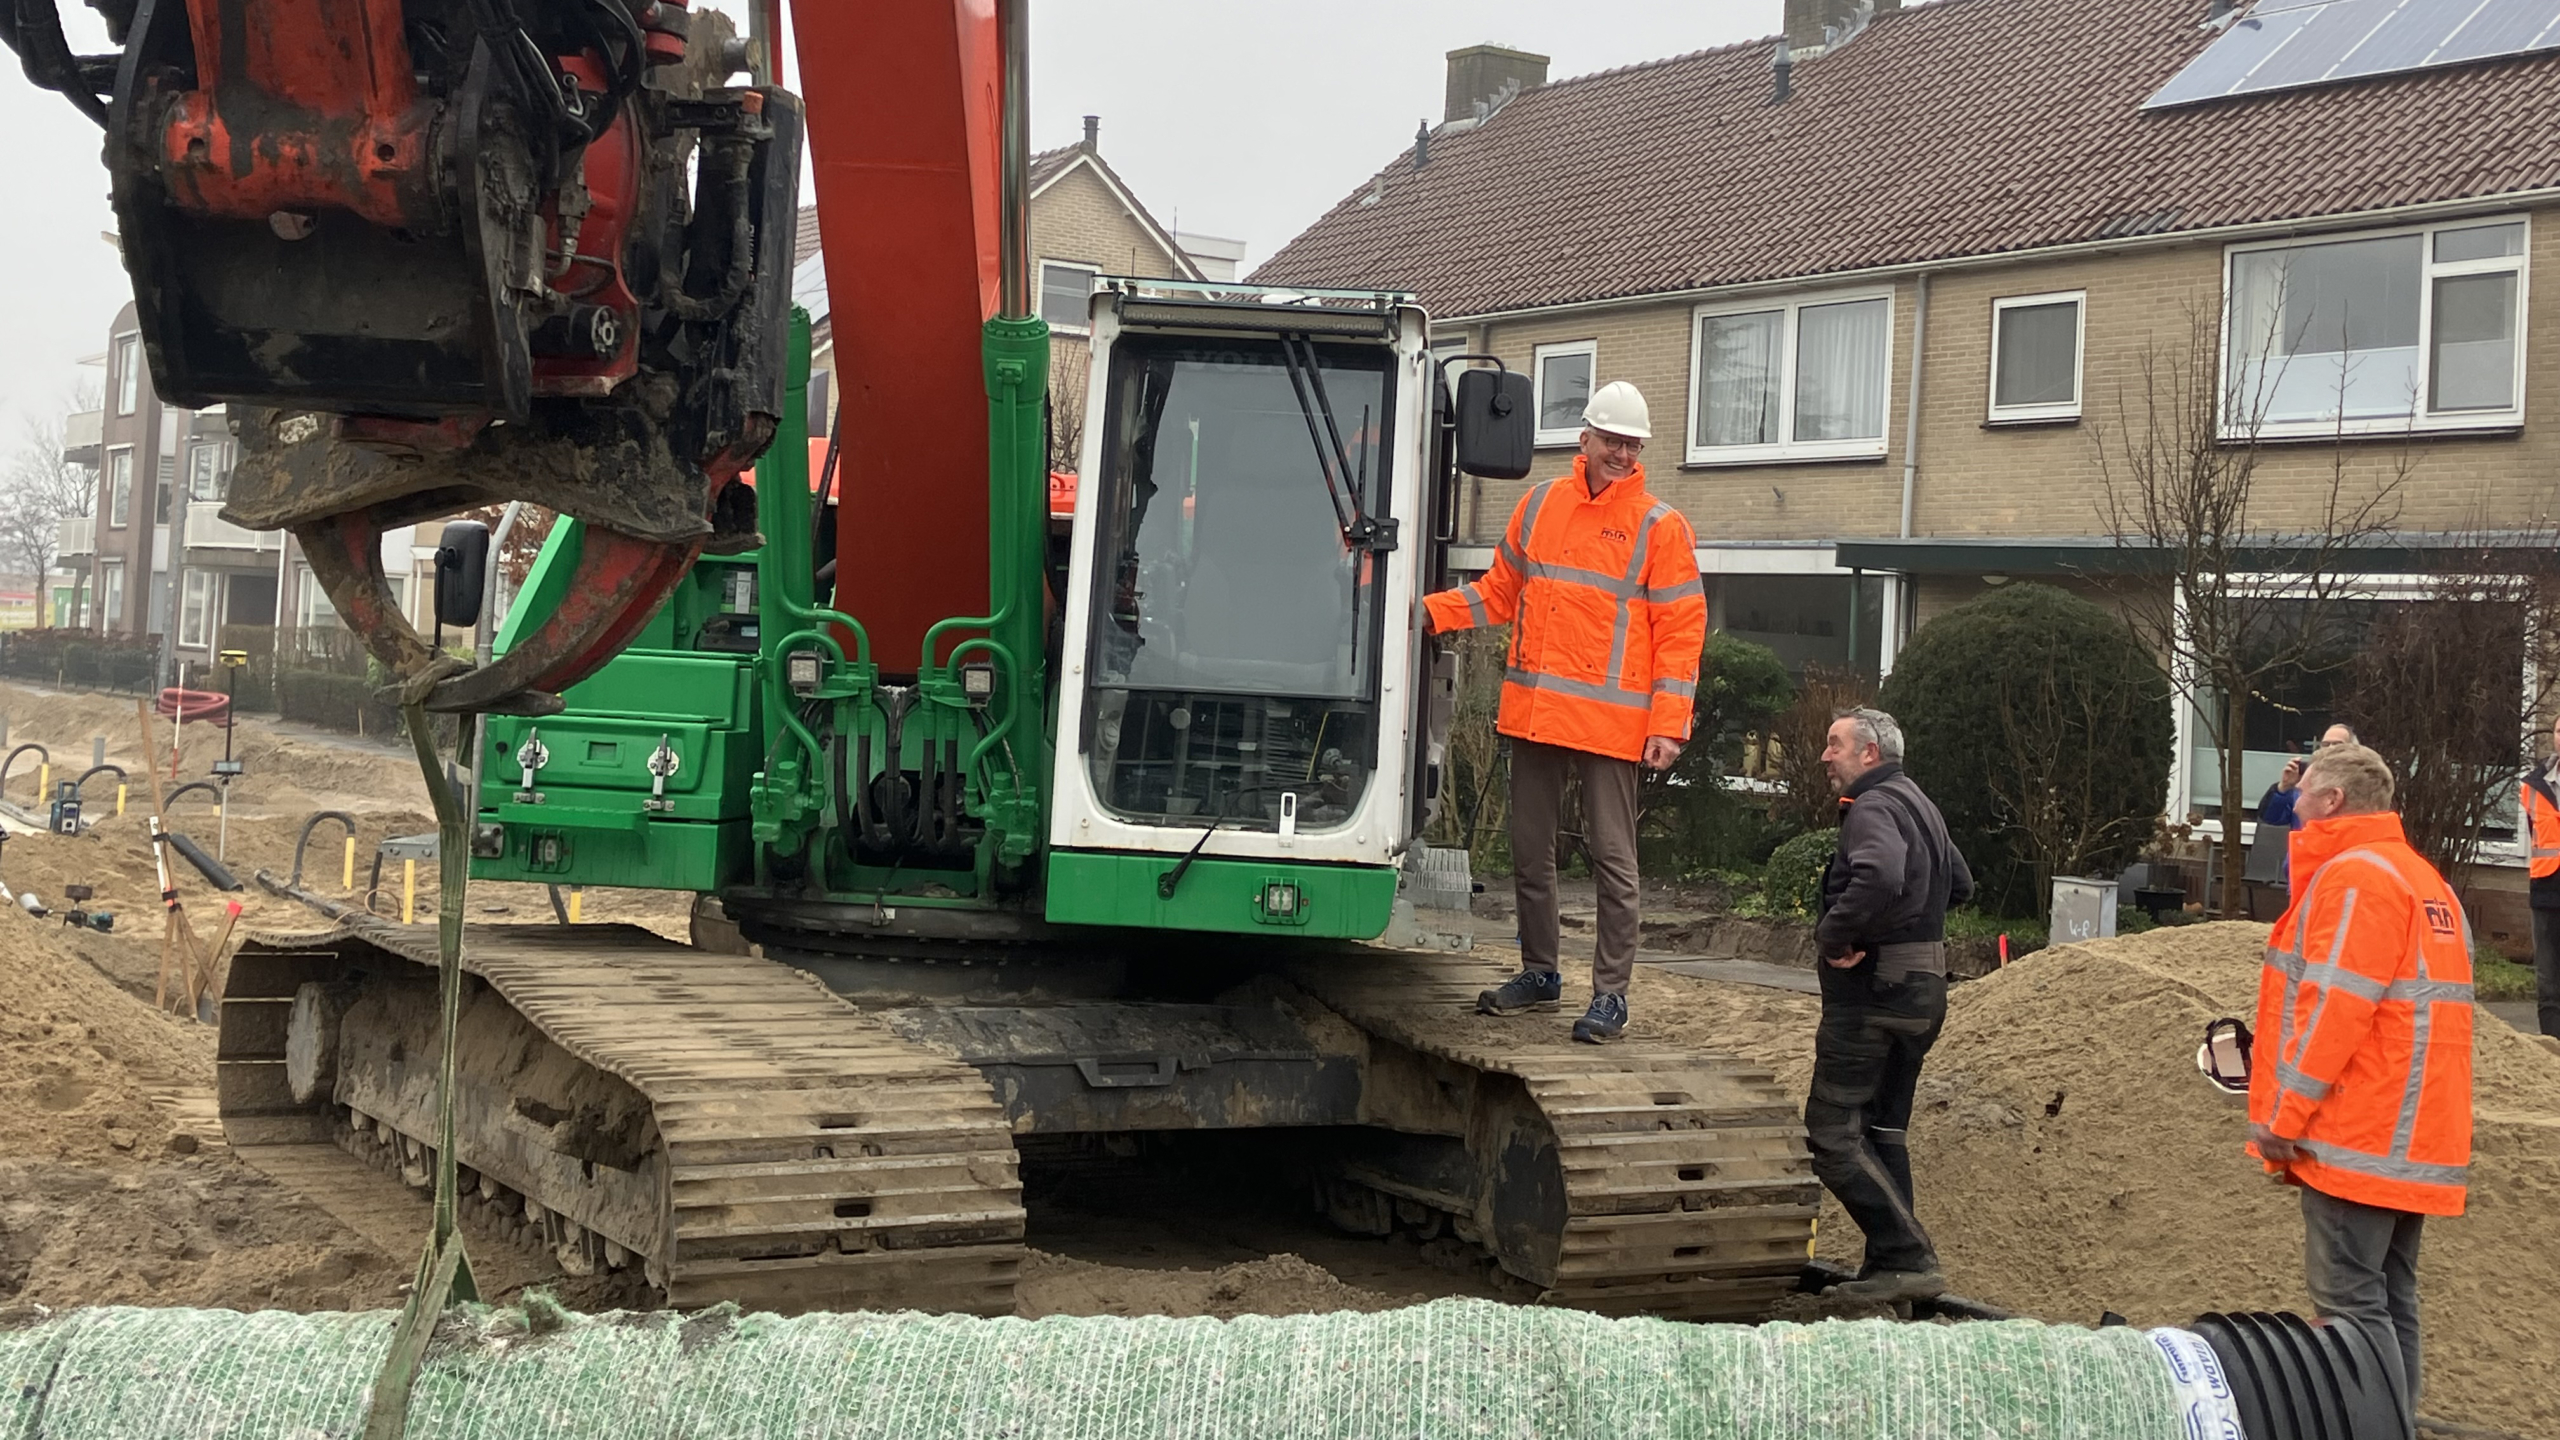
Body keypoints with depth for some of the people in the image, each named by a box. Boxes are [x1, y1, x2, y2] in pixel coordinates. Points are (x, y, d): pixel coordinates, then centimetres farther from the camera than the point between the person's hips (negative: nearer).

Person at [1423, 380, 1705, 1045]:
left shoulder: (1660, 527, -2)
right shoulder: (1539, 505, 10)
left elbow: (1681, 632, -5)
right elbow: (1501, 592, 19)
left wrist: (1667, 725, -12)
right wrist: (1431, 611, 5)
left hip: (1611, 722, -5)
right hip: (1533, 712, 5)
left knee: (1613, 858, -1)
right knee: (1529, 850, 13)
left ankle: (1611, 992, 5)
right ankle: (1538, 974, 27)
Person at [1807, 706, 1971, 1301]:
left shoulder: (1873, 809, -15)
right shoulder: (1919, 806, 18)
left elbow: (1880, 876, -36)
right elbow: (1960, 884, 31)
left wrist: (1832, 935, -25)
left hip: (1874, 990, -10)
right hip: (1922, 988, 10)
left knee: (1832, 1132, -8)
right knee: (1883, 1130, 16)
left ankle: (1908, 1258, -12)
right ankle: (1892, 1268, 17)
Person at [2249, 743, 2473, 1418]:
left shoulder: (2354, 876, -12)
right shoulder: (2421, 876, 18)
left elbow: (2335, 1006, -19)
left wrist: (2282, 1116, -15)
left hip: (2358, 1137, -10)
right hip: (2413, 1138, 10)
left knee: (2350, 1299, -8)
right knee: (2388, 1297, 11)